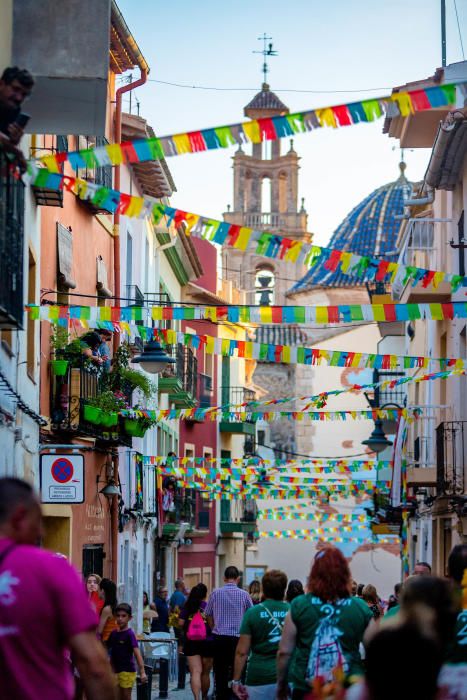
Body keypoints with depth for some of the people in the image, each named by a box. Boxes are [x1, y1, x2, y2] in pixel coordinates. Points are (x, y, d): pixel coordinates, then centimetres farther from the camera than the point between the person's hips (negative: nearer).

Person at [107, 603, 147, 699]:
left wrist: (142, 672, -27)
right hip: (116, 671, 6)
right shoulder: (114, 633, 6)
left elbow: (137, 653, -19)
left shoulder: (129, 634, -12)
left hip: (127, 671, -6)